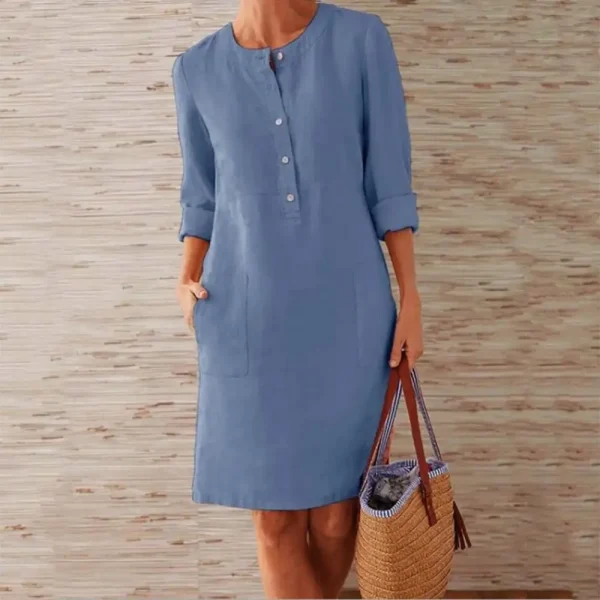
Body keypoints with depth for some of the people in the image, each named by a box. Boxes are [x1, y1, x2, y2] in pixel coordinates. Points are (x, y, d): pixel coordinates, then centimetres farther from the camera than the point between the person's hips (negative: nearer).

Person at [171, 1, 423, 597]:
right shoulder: (199, 70, 3)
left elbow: (389, 181, -1)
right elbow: (204, 197, 11)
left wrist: (410, 301, -4)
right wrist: (187, 283, -6)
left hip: (345, 312, 0)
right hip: (250, 320, 1)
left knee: (334, 506, 12)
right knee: (273, 515, 6)